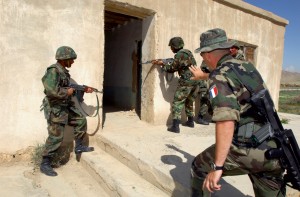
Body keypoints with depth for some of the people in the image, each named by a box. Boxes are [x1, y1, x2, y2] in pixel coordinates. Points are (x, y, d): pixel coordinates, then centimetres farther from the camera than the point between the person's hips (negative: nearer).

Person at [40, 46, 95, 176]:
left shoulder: (64, 71, 10)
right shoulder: (53, 71, -21)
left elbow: (71, 86, 21)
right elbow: (51, 90, -35)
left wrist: (84, 89, 16)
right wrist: (67, 92, -21)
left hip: (66, 107, 10)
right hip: (55, 109, -9)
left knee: (81, 120, 16)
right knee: (56, 137, -4)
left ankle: (79, 147, 29)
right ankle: (45, 164, 11)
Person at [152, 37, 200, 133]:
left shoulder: (179, 55, -10)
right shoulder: (188, 52, 16)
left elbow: (171, 69, -1)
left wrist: (162, 64, 13)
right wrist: (164, 63, 21)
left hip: (186, 82, -9)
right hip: (196, 81, 9)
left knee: (177, 103, -3)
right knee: (189, 102, 23)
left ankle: (175, 126, -7)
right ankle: (190, 121, 34)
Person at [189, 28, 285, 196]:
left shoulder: (220, 75, -12)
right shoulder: (247, 66, 13)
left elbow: (226, 121, -26)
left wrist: (217, 166, -24)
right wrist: (202, 75, 52)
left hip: (248, 149, -7)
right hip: (274, 149, 8)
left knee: (200, 167, 15)